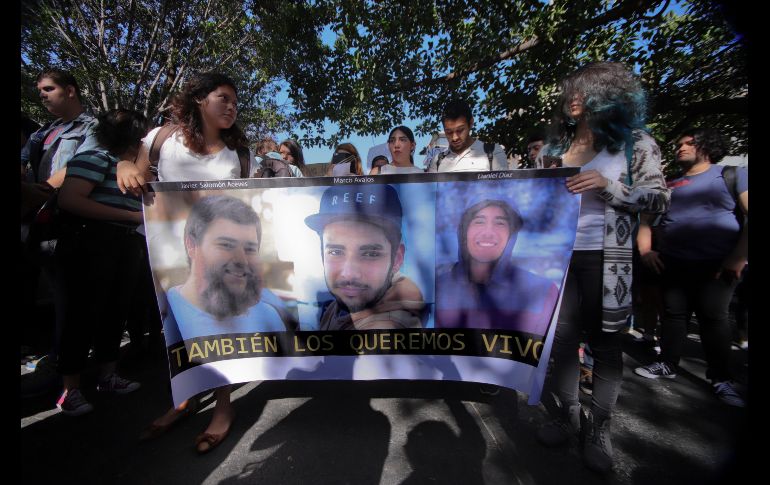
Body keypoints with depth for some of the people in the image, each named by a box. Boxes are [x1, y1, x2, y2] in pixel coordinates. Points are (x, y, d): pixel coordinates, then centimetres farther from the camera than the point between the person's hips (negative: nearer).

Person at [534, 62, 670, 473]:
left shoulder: (635, 143, 4)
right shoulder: (552, 148, 12)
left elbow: (659, 198, -1)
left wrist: (606, 185, -16)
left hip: (604, 259, -2)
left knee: (604, 341, 7)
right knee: (562, 336, 7)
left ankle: (599, 426, 23)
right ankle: (568, 413, 25)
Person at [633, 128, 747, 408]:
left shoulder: (732, 174, 4)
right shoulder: (668, 186, 14)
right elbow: (646, 217, 14)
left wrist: (739, 256, -16)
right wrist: (645, 250, -1)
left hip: (717, 264, -3)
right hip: (673, 263, 3)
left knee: (713, 317, 0)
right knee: (673, 314, 6)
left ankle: (721, 378, 15)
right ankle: (667, 365, 19)